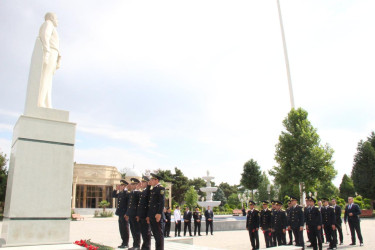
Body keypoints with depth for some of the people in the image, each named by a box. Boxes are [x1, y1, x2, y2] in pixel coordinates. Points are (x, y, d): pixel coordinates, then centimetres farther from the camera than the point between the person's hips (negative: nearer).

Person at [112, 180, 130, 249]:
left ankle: (126, 244, 8)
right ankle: (124, 242, 23)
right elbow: (113, 195, 21)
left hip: (124, 214, -8)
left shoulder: (127, 192, -12)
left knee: (125, 228, 0)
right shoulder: (120, 193, 13)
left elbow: (124, 196, -32)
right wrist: (116, 189, 9)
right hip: (120, 214, 8)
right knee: (121, 229, 14)